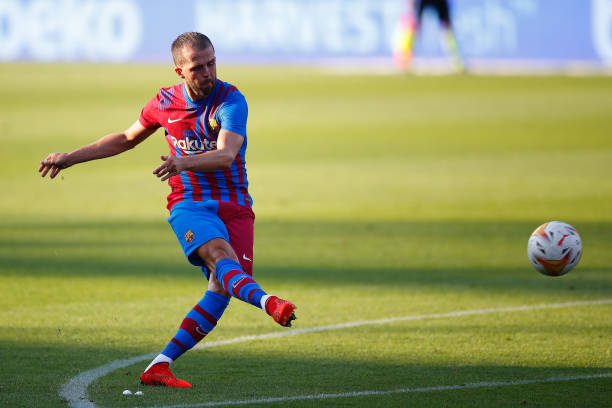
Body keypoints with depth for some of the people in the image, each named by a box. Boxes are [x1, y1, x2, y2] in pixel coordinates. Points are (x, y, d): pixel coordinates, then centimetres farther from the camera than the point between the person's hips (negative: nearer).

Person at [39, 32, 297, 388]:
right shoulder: (164, 103, 3)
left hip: (235, 206, 0)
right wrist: (71, 157, 23)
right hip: (189, 204, 1)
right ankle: (268, 303, -61)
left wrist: (184, 162, -45)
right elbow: (127, 139, 23)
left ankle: (160, 366, -11)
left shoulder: (231, 101, -10)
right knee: (220, 255, -30)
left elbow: (226, 155, -27)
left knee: (223, 288, -16)